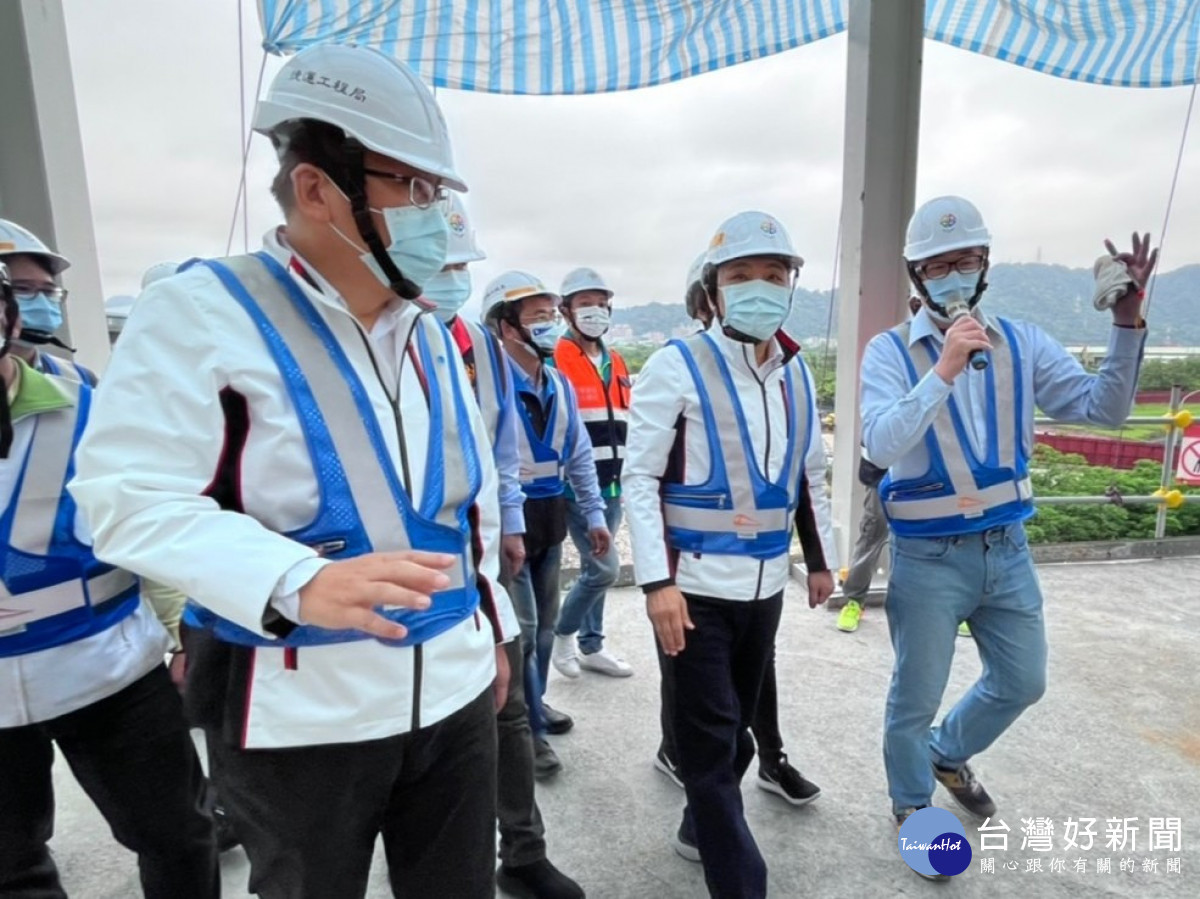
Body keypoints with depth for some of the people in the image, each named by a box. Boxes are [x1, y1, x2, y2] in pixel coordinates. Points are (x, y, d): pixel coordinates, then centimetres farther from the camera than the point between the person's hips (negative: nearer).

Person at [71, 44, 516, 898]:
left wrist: (492, 624, 16)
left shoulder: (431, 335, 9)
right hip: (300, 715, -5)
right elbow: (130, 497, -18)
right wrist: (297, 583, -33)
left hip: (454, 692, 6)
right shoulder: (205, 311, -10)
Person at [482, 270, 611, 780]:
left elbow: (579, 454, 14)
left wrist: (594, 513, 12)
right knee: (522, 627, 0)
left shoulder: (559, 384, 8)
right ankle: (528, 729, 19)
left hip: (550, 514, 8)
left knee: (544, 622, 19)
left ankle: (533, 704, 40)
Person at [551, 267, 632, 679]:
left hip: (612, 487, 7)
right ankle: (563, 633, 16)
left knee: (593, 568, 16)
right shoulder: (554, 360, -10)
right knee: (605, 567, -8)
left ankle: (590, 646, 30)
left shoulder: (617, 363, 14)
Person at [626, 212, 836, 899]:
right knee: (709, 735, 3)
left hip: (765, 582, 6)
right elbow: (640, 477, -12)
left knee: (739, 721, 20)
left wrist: (822, 558, 18)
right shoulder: (678, 366, -11)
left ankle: (701, 830, 42)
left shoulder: (796, 372, 7)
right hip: (697, 583, -6)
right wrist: (657, 581, -18)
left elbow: (811, 475, 16)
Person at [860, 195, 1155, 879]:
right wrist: (944, 371, -30)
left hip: (1007, 549, 5)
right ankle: (912, 805, 38)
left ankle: (949, 755, 49)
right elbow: (882, 446, -24)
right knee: (916, 696, 11)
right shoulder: (891, 352, -11)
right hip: (930, 558, -5)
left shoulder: (1023, 343, 2)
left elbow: (1104, 408, -2)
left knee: (1022, 682, 22)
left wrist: (1128, 322, -12)